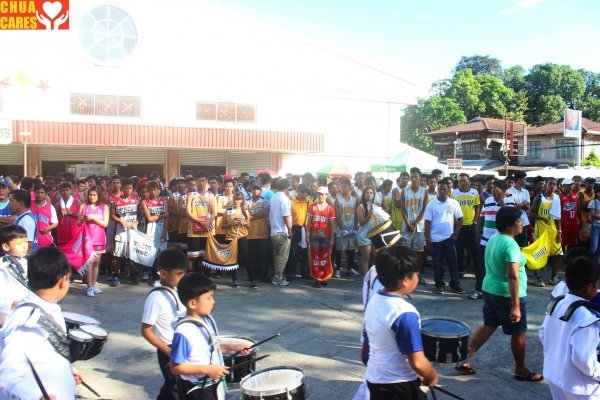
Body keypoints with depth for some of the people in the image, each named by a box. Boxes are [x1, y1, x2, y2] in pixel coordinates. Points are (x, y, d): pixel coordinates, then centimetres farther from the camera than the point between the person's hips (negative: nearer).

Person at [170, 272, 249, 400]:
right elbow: (175, 367, -24)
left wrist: (232, 347, -2)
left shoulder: (208, 320, -2)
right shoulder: (184, 331, -28)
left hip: (213, 385, 8)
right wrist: (206, 369, -28)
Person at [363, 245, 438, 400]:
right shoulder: (405, 313, -26)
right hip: (400, 387, -8)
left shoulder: (373, 301, -2)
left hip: (374, 379, 8)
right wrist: (432, 377, -4)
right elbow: (417, 362, -26)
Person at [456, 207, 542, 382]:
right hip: (507, 295, -8)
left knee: (488, 326, 18)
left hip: (490, 290, 9)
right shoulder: (511, 244, -23)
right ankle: (521, 370, 28)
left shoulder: (493, 239, 4)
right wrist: (515, 305, -28)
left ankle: (467, 361, 18)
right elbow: (512, 276, -28)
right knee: (518, 333, 10)